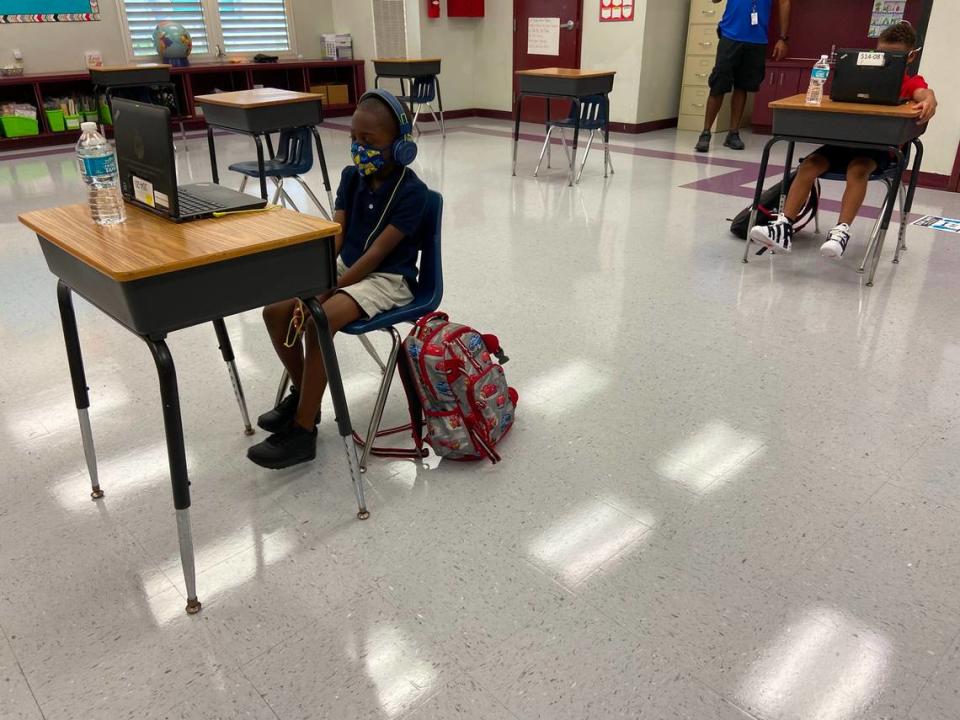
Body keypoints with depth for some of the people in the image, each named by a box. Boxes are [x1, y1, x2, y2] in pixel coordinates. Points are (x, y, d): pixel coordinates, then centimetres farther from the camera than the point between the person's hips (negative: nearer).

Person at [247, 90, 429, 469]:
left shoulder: (411, 191, -18)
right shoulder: (351, 177, 3)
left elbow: (376, 253, -21)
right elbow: (334, 236, -2)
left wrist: (326, 292, -23)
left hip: (388, 278, -7)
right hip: (345, 266, 8)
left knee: (318, 322, -29)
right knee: (276, 311, -9)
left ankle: (302, 432, -18)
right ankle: (302, 393, 13)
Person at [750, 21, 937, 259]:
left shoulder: (912, 83, 5)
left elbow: (925, 94, -17)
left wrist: (929, 103, -42)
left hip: (880, 148, -4)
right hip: (847, 140, 4)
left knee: (858, 169, -37)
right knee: (809, 164, -21)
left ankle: (842, 232, -40)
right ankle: (784, 227, -28)